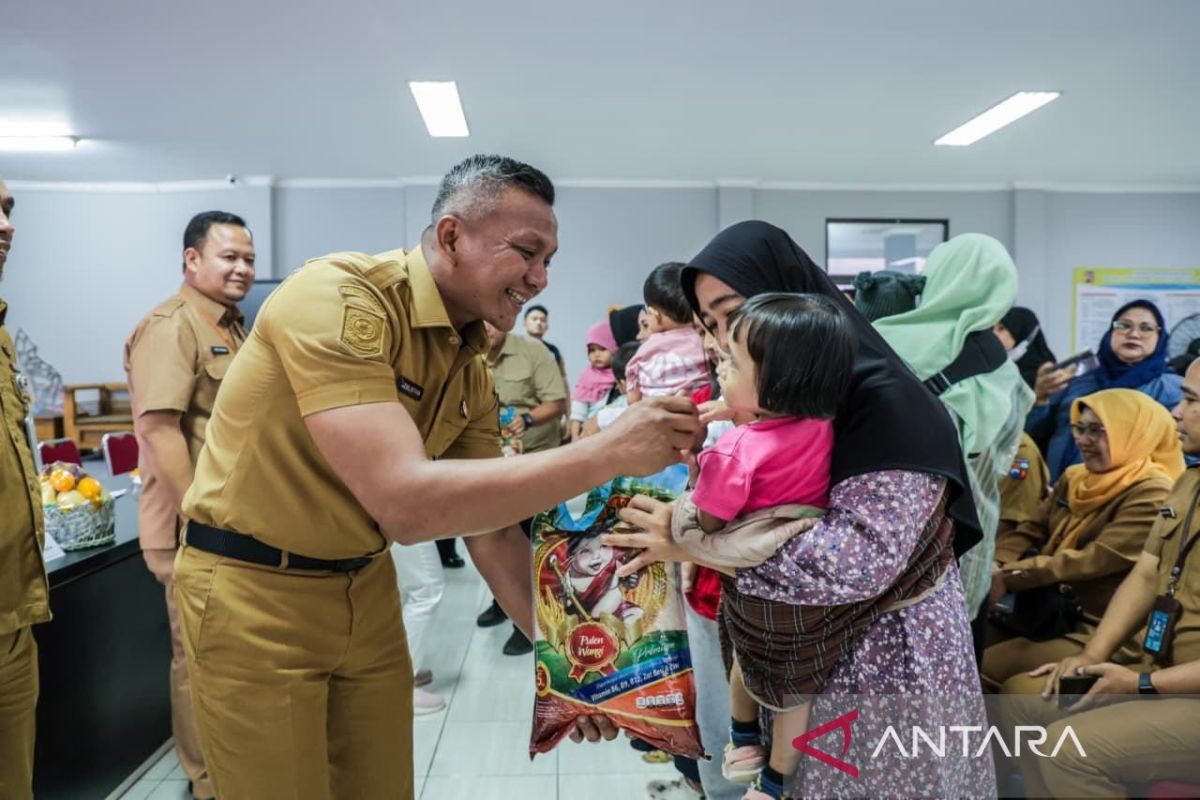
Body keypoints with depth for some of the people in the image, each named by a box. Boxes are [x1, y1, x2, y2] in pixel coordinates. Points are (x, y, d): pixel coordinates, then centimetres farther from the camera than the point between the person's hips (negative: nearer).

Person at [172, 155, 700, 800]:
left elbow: (492, 528, 4)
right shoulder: (337, 295, -26)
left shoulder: (471, 367, -2)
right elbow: (405, 502, -36)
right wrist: (609, 452, -34)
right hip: (255, 592, -6)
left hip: (364, 585, 7)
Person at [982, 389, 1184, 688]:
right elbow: (1033, 530, 7)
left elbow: (1094, 561, -22)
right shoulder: (1075, 477, 11)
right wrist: (995, 565, -14)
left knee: (979, 668, -21)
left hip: (1097, 632, -7)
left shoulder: (1151, 495, -13)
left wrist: (1009, 577, -25)